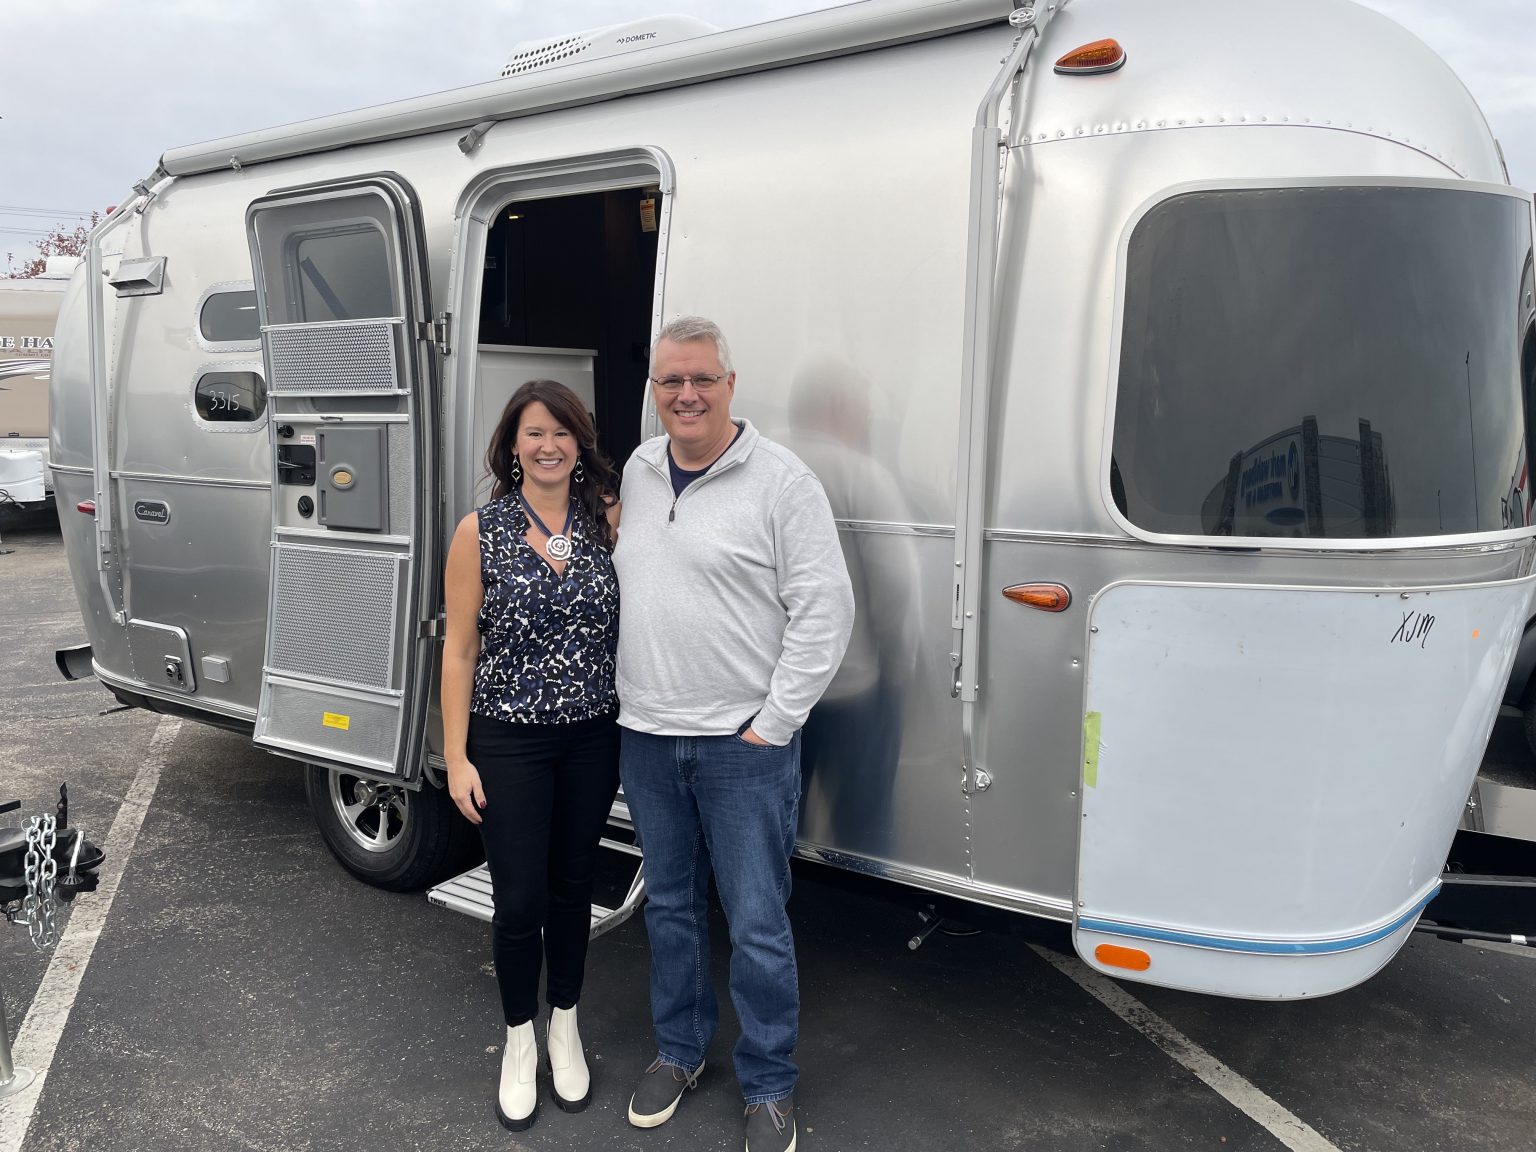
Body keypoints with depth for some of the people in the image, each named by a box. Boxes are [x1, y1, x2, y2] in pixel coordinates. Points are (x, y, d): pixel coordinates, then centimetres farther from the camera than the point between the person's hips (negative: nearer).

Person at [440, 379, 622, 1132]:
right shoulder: (480, 532, -6)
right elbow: (459, 650, -4)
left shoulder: (609, 519, -2)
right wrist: (456, 757, -5)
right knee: (519, 898, 5)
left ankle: (564, 1028, 38)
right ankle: (519, 1042, 30)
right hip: (509, 740, -2)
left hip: (593, 738, 2)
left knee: (573, 885, 15)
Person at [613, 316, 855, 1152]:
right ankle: (679, 1049, 38)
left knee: (756, 925, 3)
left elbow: (824, 611, -12)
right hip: (646, 738, 6)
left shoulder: (780, 480, -10)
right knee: (669, 907, 19)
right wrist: (631, 700, 13)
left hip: (743, 744, -5)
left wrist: (772, 725, -14)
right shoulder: (637, 472, 9)